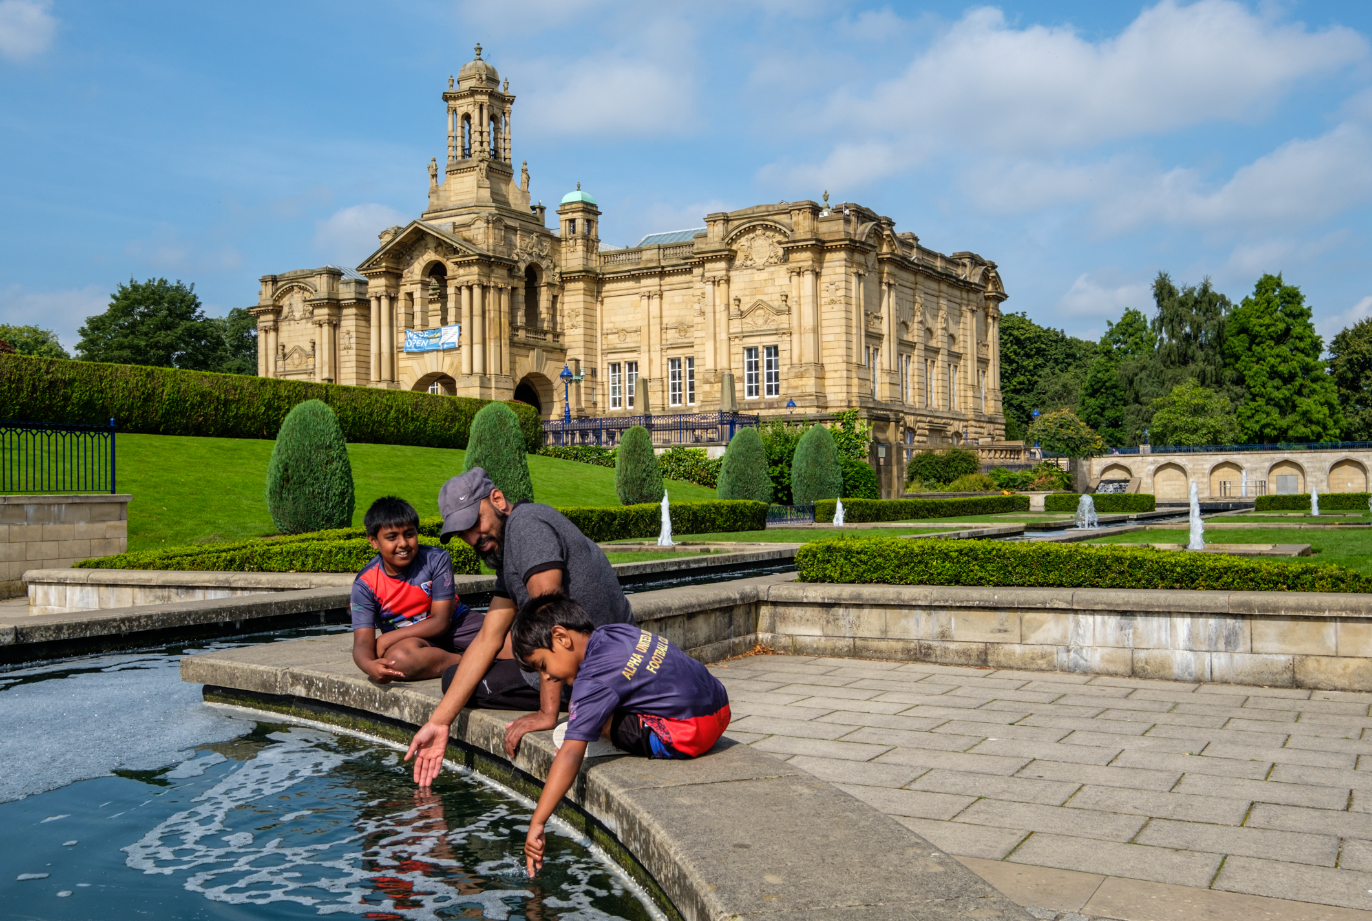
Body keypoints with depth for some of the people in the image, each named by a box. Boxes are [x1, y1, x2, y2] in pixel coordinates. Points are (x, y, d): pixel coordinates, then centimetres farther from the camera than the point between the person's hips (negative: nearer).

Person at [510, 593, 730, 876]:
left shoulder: (593, 682, -18)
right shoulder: (616, 631, 7)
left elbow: (571, 755, -24)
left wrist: (537, 823, -23)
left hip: (692, 734, -10)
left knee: (592, 721, -19)